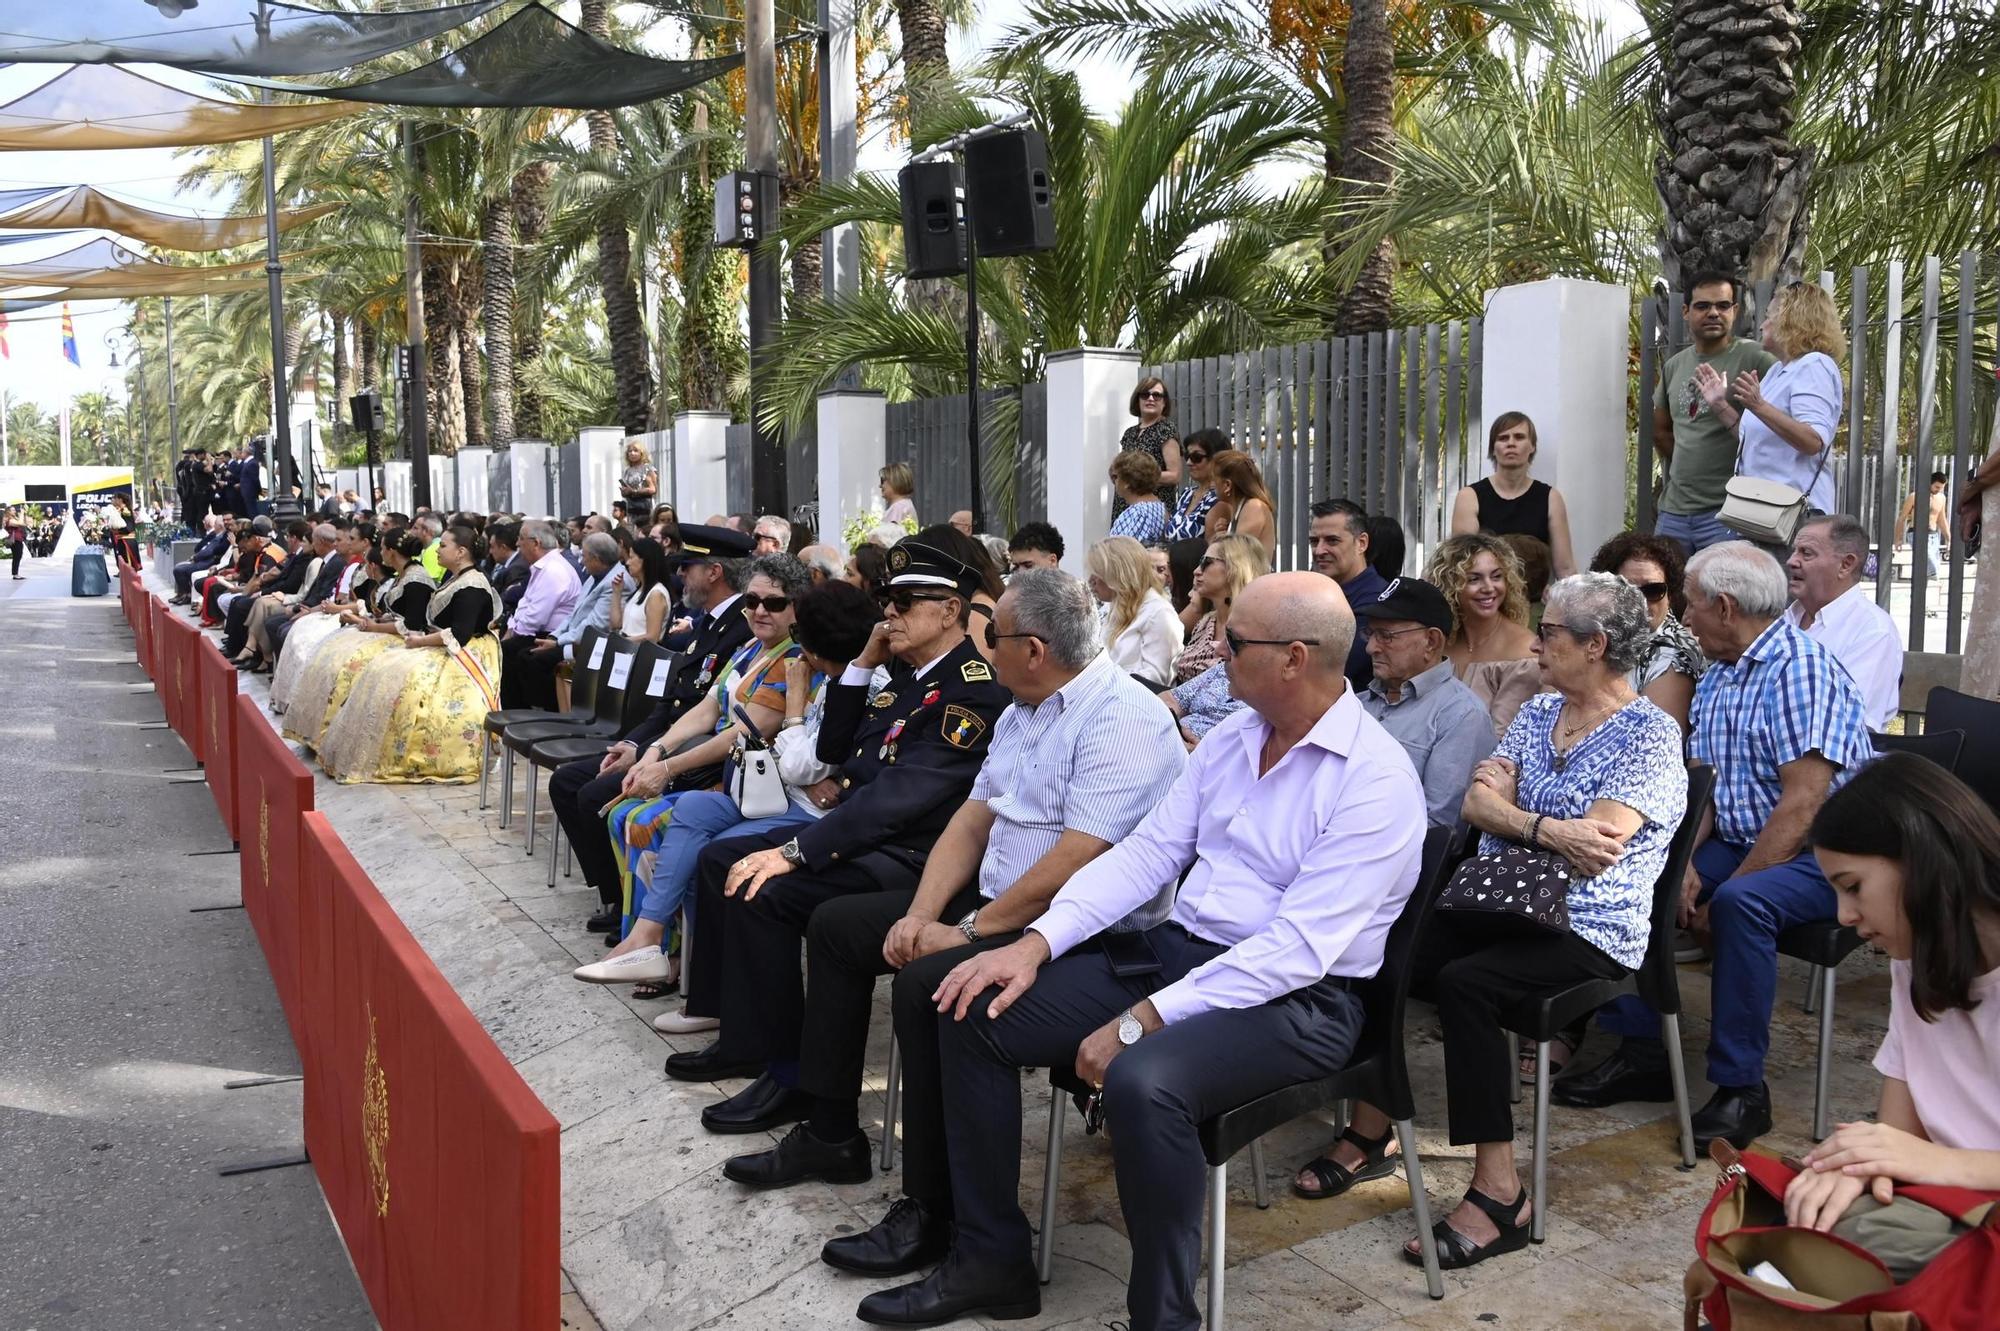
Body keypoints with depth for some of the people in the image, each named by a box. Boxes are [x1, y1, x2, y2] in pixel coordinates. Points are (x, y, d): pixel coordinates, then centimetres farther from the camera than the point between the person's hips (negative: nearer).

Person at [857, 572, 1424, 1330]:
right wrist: (1037, 941, -7)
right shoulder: (1230, 737, 8)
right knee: (973, 1014, -4)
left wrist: (1142, 1021, -24)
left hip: (1295, 999, -8)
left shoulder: (1375, 780, -17)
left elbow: (1297, 948, -24)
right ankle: (989, 1261, 8)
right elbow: (1146, 852, 7)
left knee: (1141, 1081, -38)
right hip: (1176, 953, 8)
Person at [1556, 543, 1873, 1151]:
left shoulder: (1801, 668, -17)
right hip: (1739, 843, 9)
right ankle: (1641, 1053, 1)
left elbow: (1803, 803, -24)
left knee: (1741, 903, -35)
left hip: (1819, 855, -9)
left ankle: (1741, 1088, -22)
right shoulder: (1716, 676, 12)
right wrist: (1685, 864, -8)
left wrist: (1729, 887, -22)